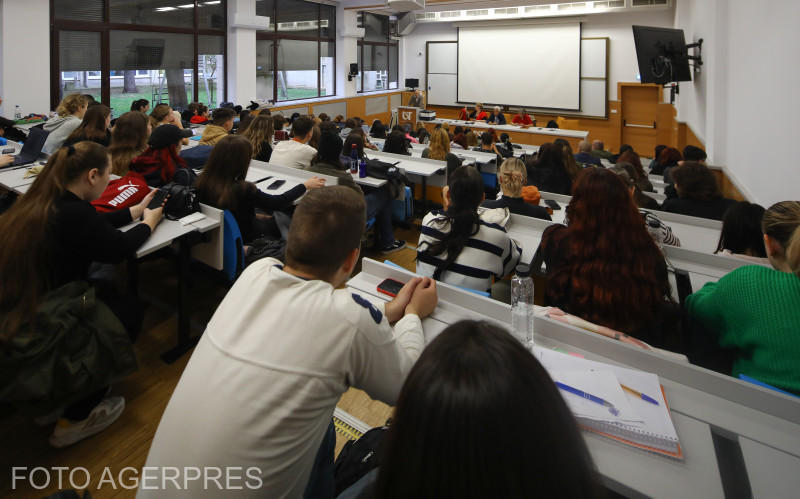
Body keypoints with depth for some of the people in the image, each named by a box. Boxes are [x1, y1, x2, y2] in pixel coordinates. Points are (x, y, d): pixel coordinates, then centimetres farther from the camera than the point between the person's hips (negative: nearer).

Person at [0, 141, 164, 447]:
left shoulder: (36, 203, 3)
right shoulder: (72, 213, -23)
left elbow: (96, 225, 18)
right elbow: (119, 249, -8)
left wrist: (137, 211, 26)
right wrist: (148, 223, 11)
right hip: (30, 339, -9)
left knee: (104, 296, 20)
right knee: (126, 315, 10)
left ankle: (57, 396, 29)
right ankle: (74, 421, 22)